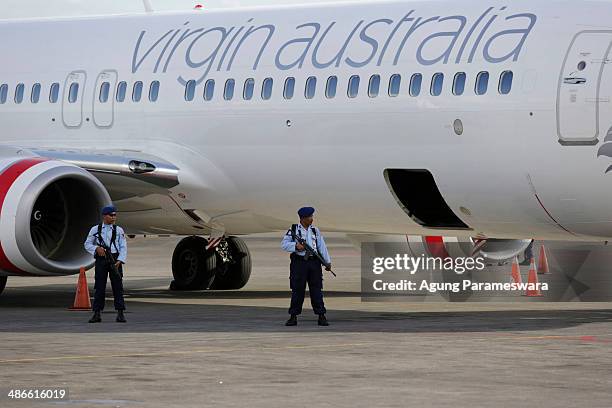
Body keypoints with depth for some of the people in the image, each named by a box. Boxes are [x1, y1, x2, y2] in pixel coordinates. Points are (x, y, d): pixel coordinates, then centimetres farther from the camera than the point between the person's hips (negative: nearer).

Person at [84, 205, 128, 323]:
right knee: (99, 287, -1)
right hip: (101, 260, 0)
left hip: (115, 259, 0)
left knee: (117, 286, -2)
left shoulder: (119, 230, 7)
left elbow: (123, 247, 2)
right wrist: (97, 248, -12)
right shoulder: (95, 229, 8)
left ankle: (120, 313, -1)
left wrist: (119, 261, -13)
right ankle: (97, 314, 2)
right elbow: (87, 244, 8)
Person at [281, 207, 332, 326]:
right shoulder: (293, 230, 3)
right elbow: (284, 244, 0)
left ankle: (321, 316, 4)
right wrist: (296, 246, -16)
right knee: (297, 290, 0)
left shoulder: (315, 231, 11)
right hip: (299, 262, -2)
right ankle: (293, 317, 7)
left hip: (314, 263, 2)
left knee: (316, 290, 2)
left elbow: (322, 247, 8)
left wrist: (327, 262, 3)